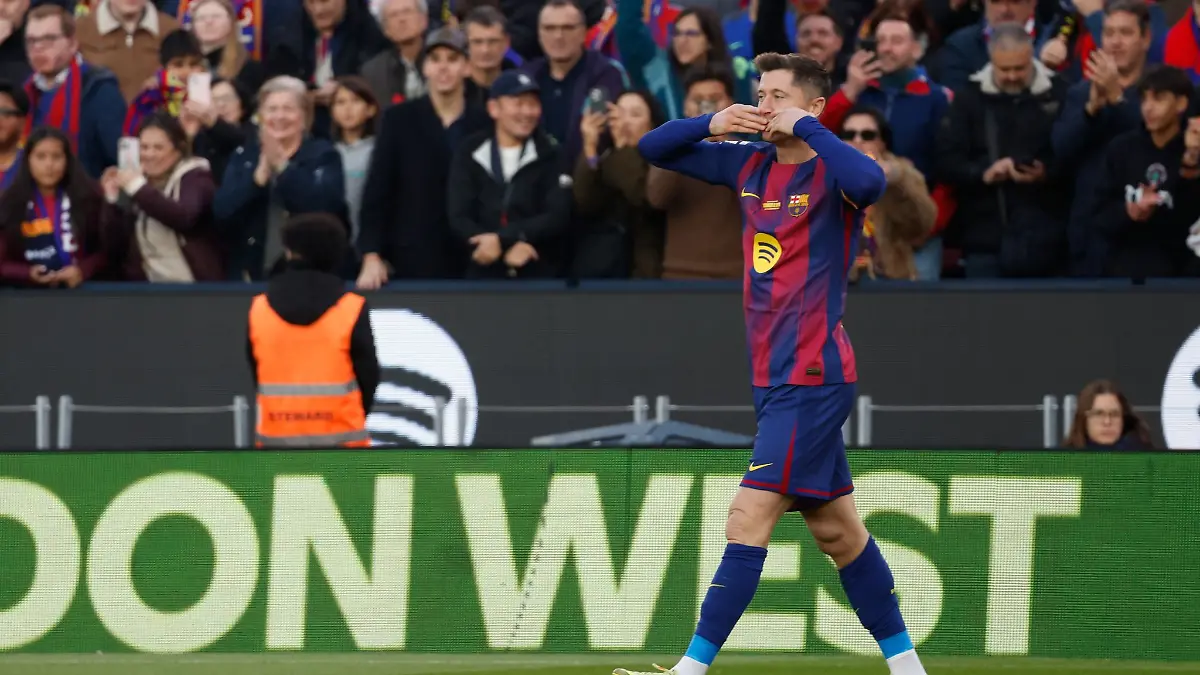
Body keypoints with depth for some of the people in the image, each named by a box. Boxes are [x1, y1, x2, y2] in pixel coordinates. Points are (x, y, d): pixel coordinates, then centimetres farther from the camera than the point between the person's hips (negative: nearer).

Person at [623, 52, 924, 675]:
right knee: (836, 530, 13)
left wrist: (807, 128, -23)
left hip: (812, 378, -9)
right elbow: (653, 150, 16)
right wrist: (712, 123, -3)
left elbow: (869, 182, -36)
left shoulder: (829, 172, -11)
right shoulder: (750, 165, 10)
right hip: (777, 377, 9)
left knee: (748, 520, -13)